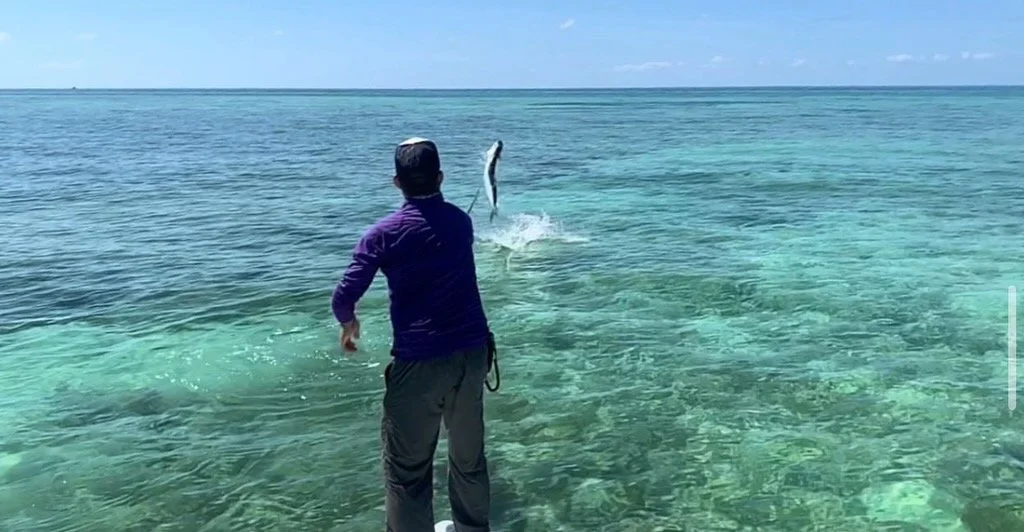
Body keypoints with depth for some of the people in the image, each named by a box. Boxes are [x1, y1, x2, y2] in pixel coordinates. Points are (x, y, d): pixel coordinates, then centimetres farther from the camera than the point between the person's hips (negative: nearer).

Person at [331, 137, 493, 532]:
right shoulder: (460, 221, 6)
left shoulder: (384, 233, -8)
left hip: (418, 361, -5)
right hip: (472, 352, 5)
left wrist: (348, 323, 10)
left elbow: (344, 297, -11)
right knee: (469, 454, 21)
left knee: (407, 469, 4)